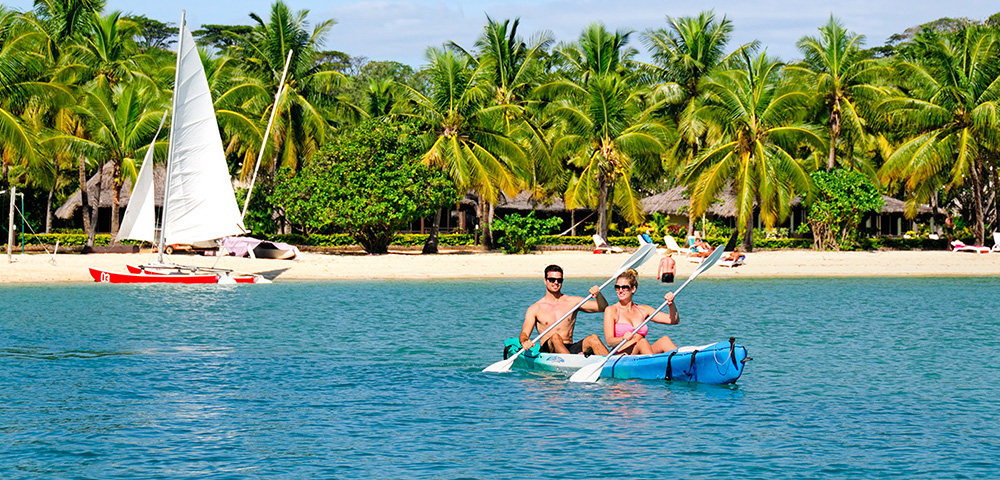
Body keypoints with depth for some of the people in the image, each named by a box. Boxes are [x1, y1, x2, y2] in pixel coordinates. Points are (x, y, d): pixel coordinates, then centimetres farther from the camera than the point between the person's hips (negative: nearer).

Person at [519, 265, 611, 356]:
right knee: (555, 337, -35)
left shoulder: (573, 302, 12)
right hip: (547, 351, -2)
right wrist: (524, 341, -27)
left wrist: (598, 295, -13)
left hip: (570, 349, 2)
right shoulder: (535, 309, 7)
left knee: (593, 339, -25)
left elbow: (603, 308, 9)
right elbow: (524, 333, -3)